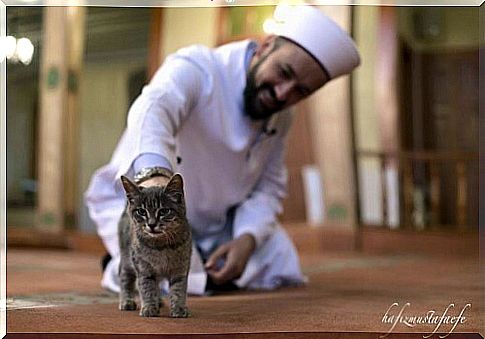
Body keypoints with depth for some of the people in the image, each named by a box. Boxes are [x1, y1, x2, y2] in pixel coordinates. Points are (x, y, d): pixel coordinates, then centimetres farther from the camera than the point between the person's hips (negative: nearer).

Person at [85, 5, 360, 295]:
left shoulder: (280, 118, -4)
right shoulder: (196, 69, -29)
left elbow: (269, 187, -1)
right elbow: (153, 108, -51)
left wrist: (247, 239, -23)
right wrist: (154, 174, -73)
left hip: (218, 218, 7)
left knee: (281, 271, -3)